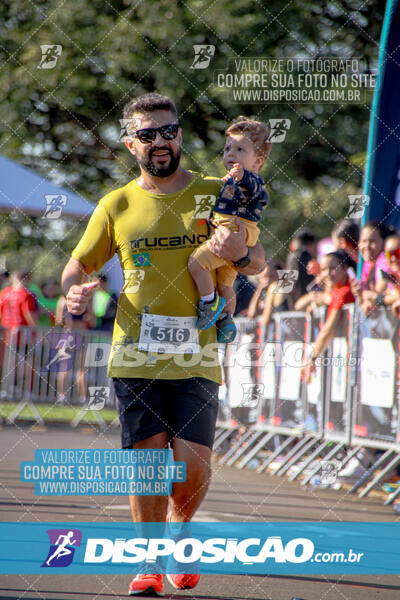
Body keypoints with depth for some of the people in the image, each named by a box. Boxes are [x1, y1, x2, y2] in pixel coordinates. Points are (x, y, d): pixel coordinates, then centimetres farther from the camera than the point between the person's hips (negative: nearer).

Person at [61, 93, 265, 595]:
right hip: (136, 356, 0)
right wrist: (74, 295, -9)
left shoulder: (215, 193, 6)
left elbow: (259, 264, 7)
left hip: (196, 358, 0)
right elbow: (77, 266, 14)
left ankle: (178, 532, 22)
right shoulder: (117, 206, 7)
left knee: (193, 464, -8)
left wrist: (240, 253, -17)